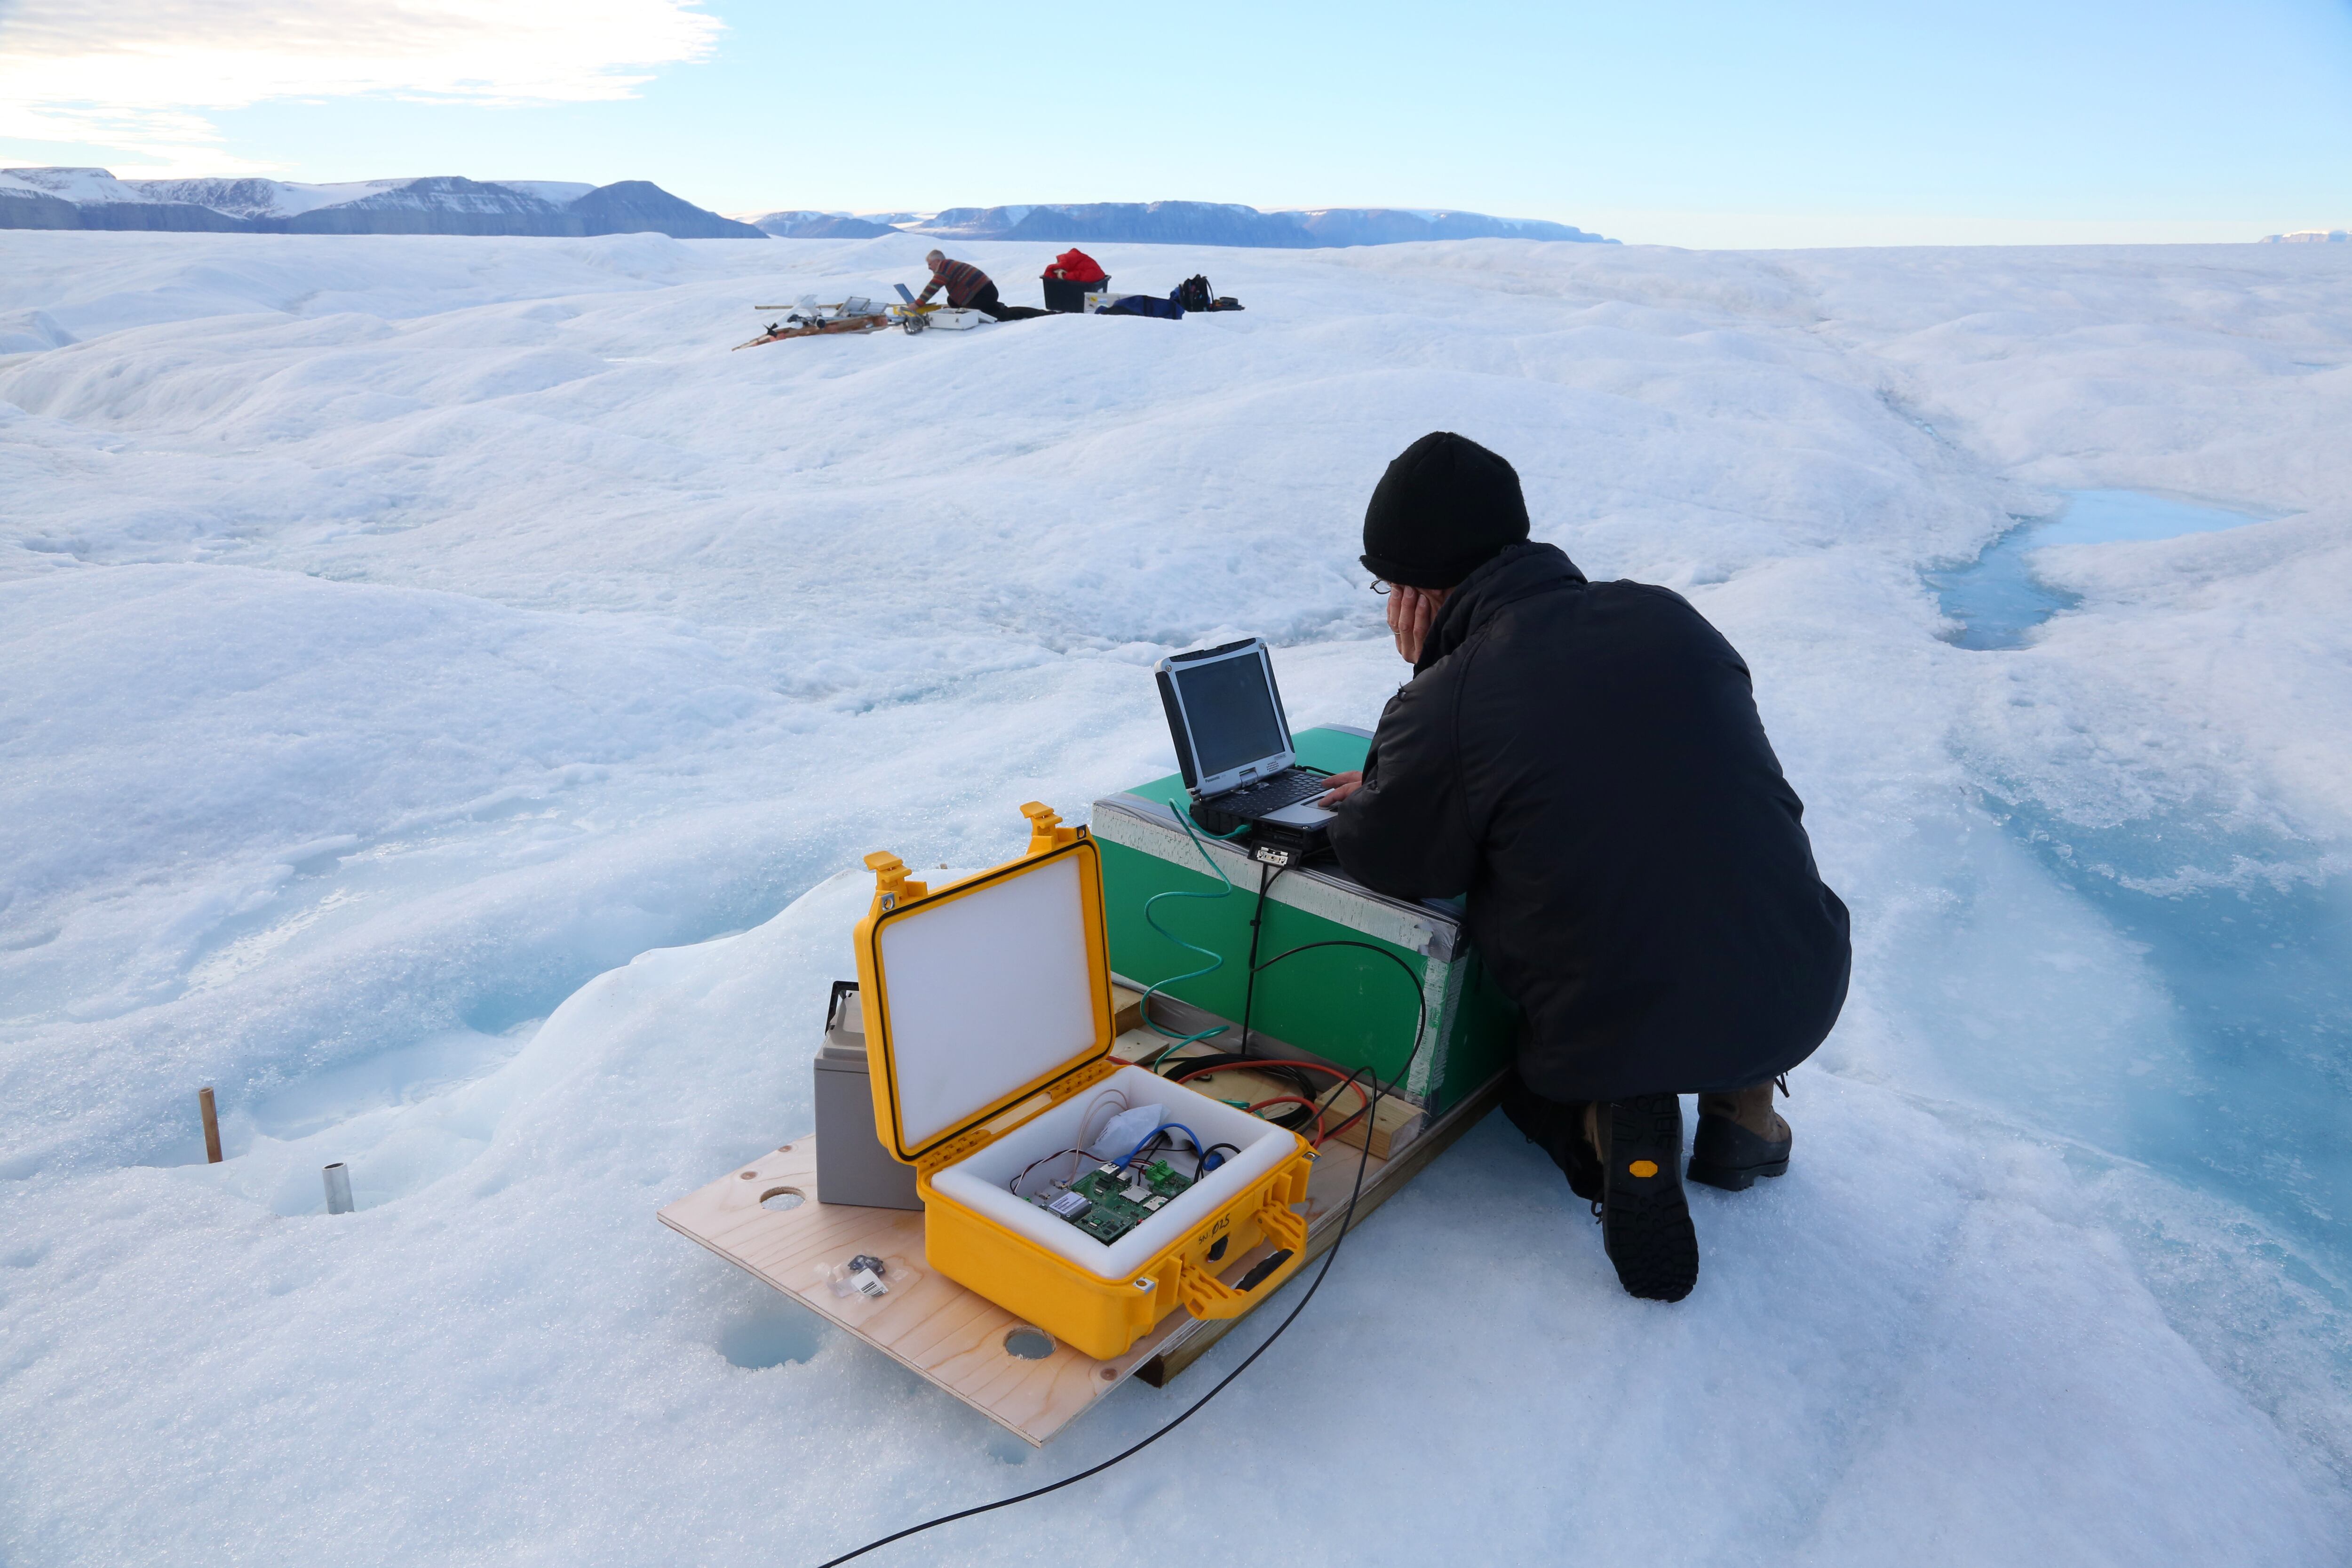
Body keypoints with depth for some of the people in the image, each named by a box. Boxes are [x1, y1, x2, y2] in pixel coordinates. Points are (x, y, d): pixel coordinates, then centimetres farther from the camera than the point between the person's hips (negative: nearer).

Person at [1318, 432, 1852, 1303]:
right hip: (1803, 998, 5)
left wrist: (1373, 798, 22)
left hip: (1617, 1035, -4)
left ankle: (1612, 1123, -1)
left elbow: (1384, 860, -3)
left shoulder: (1441, 709, -17)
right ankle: (1742, 1104, 21)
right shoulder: (1671, 618, 1)